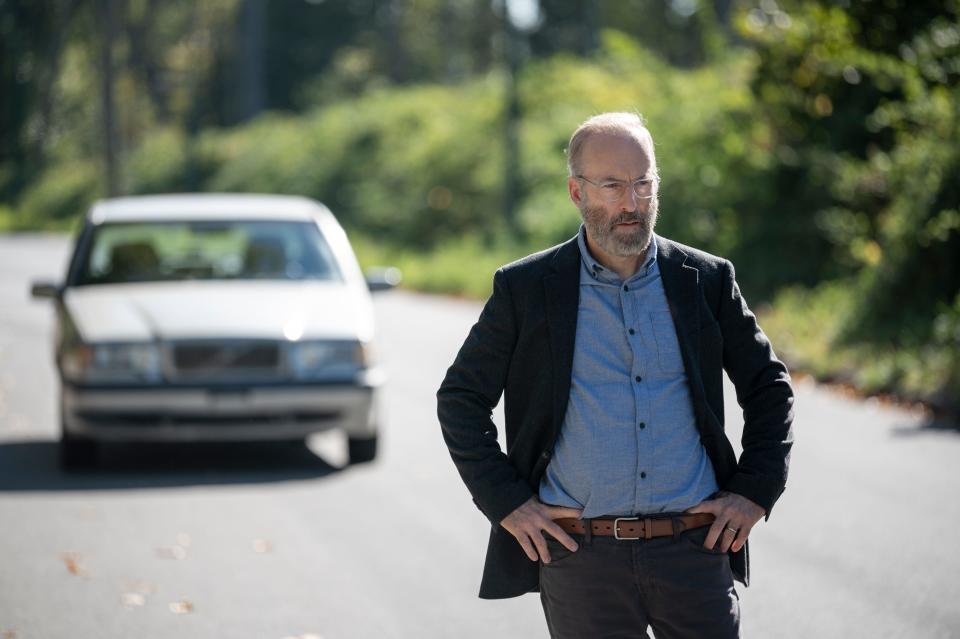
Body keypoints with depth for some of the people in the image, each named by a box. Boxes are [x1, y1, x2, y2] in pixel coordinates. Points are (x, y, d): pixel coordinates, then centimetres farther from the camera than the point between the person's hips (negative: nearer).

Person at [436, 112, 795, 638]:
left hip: (694, 552, 1)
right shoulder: (525, 289, 2)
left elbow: (770, 387, 16)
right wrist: (505, 502, 0)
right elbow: (460, 398, 8)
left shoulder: (706, 280, 7)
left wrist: (755, 492, 5)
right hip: (581, 557, -1)